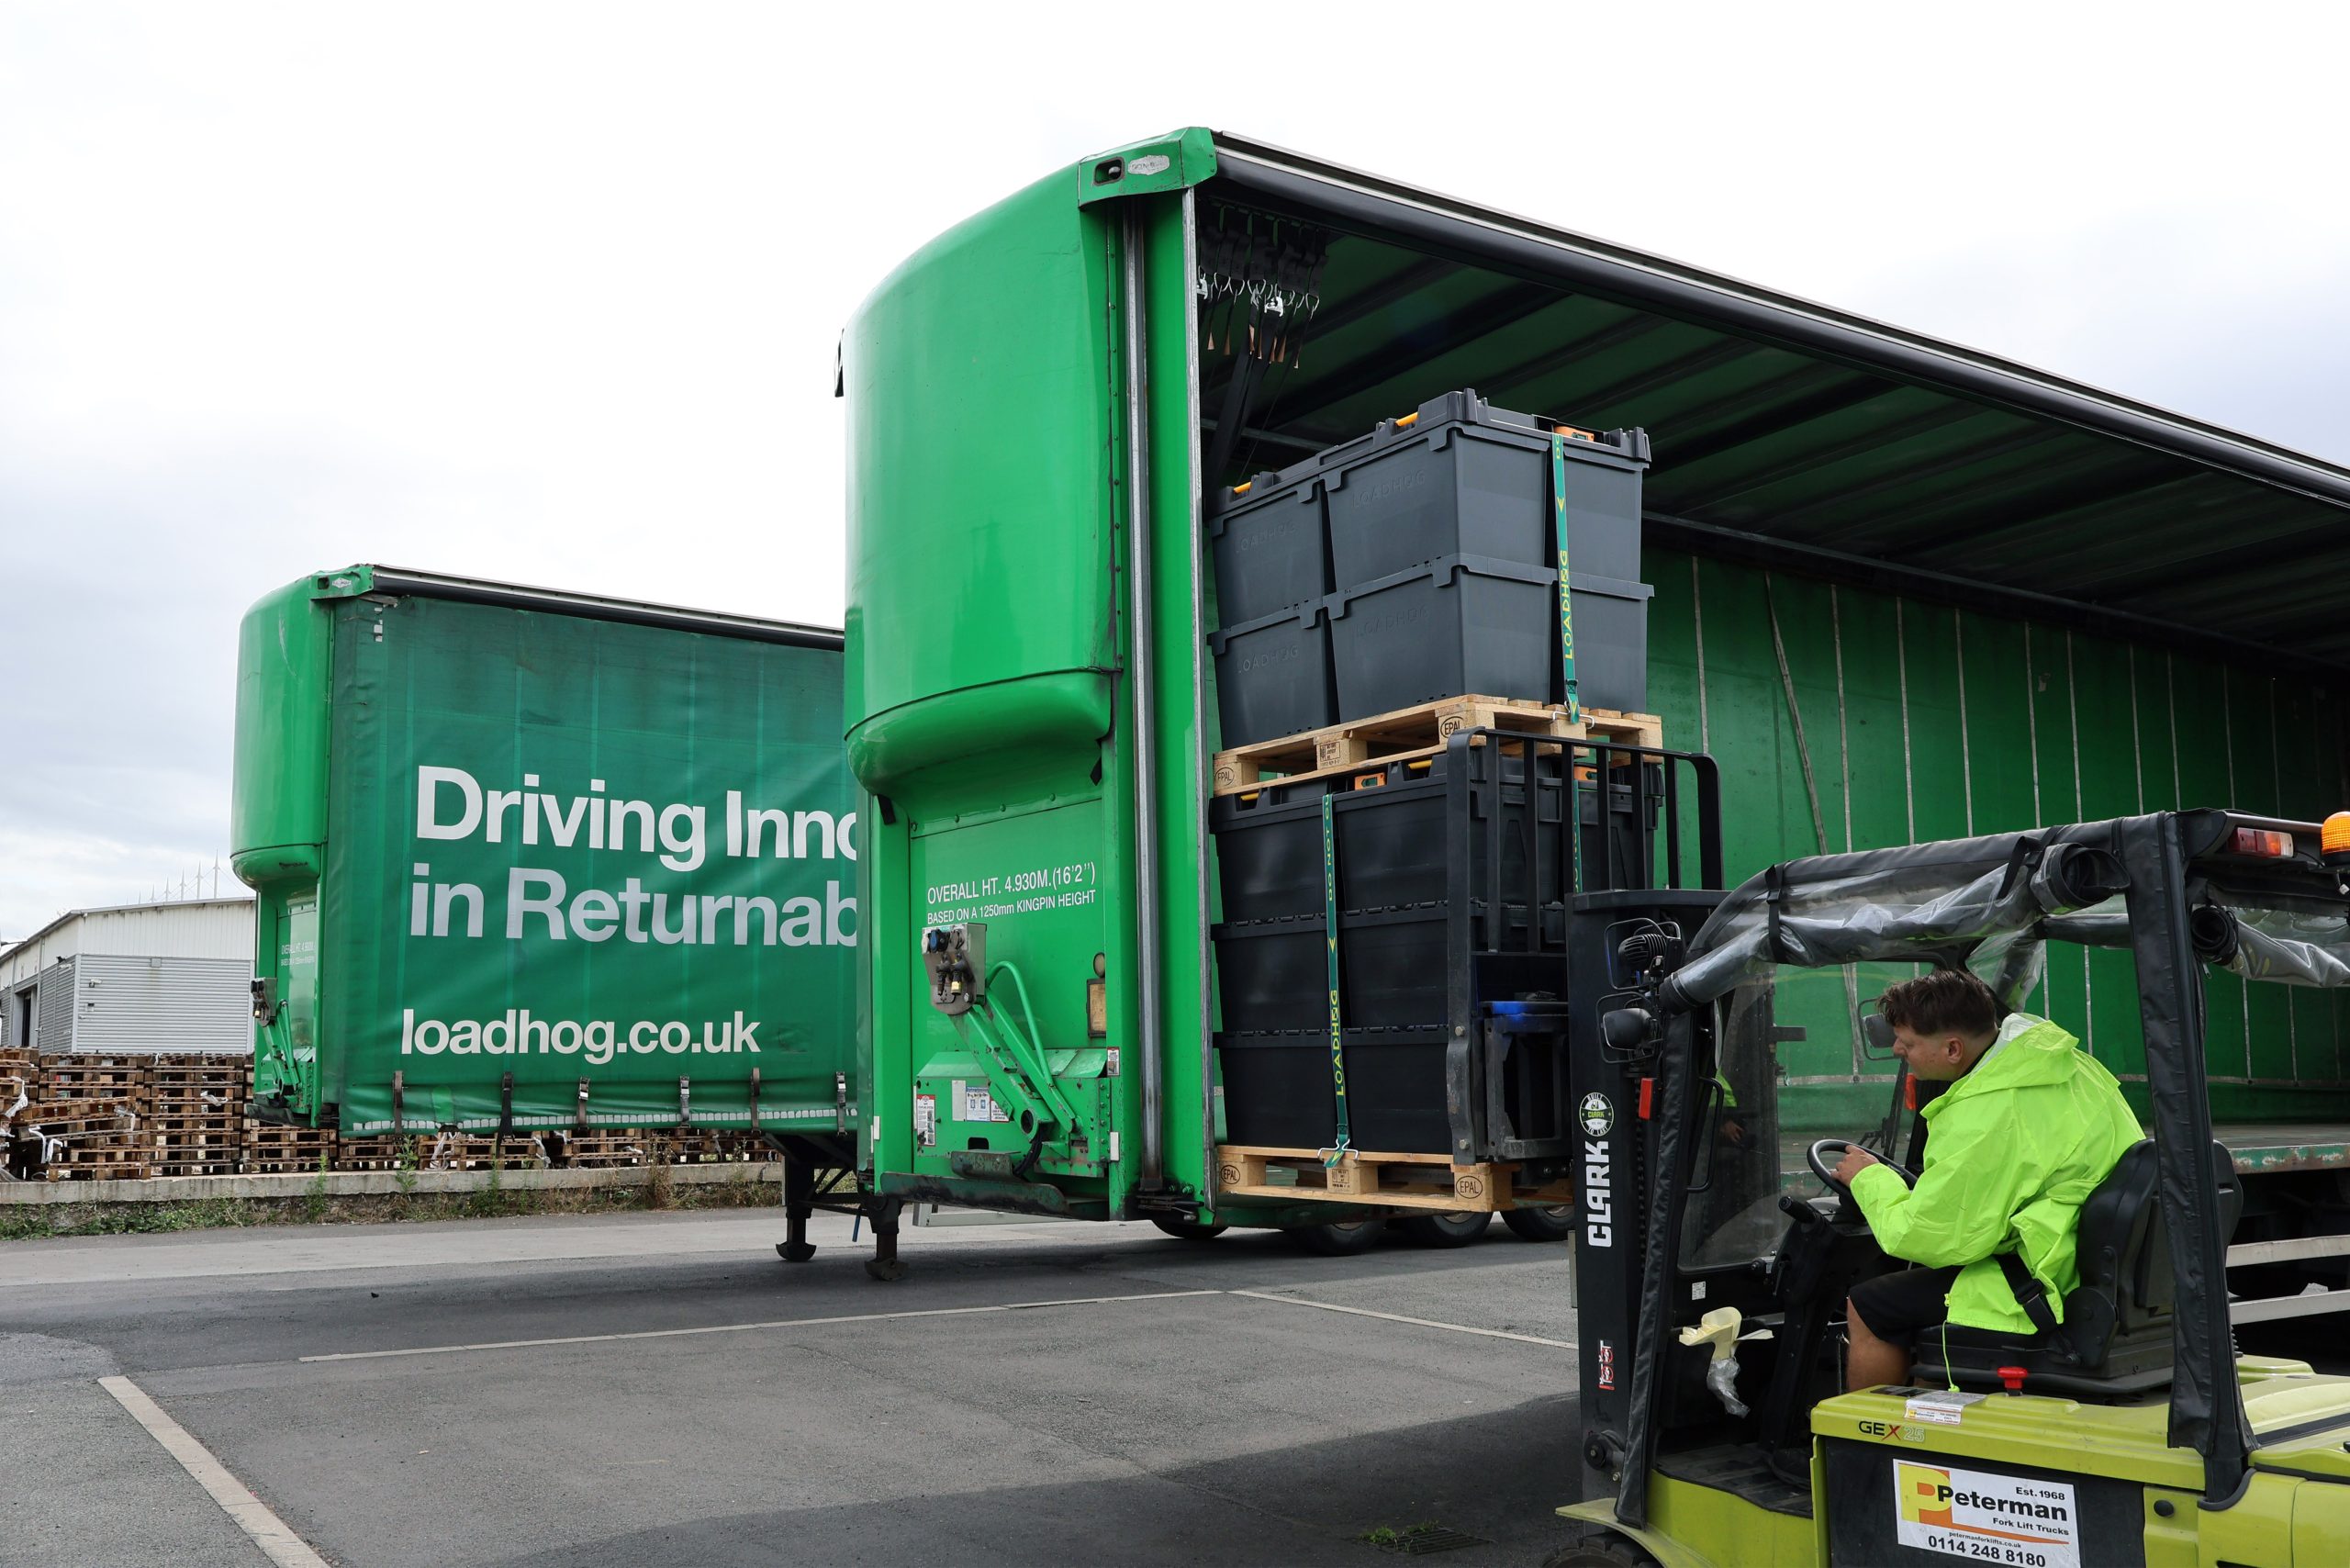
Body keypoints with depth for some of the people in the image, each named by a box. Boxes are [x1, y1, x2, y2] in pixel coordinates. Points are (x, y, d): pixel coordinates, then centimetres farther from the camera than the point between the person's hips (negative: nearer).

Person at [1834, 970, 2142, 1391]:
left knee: (1866, 1308, 0)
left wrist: (1869, 1179, -2)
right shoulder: (2067, 1059, 4)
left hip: (2052, 1290, -10)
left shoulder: (1986, 1116, -25)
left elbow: (1923, 1237, -19)